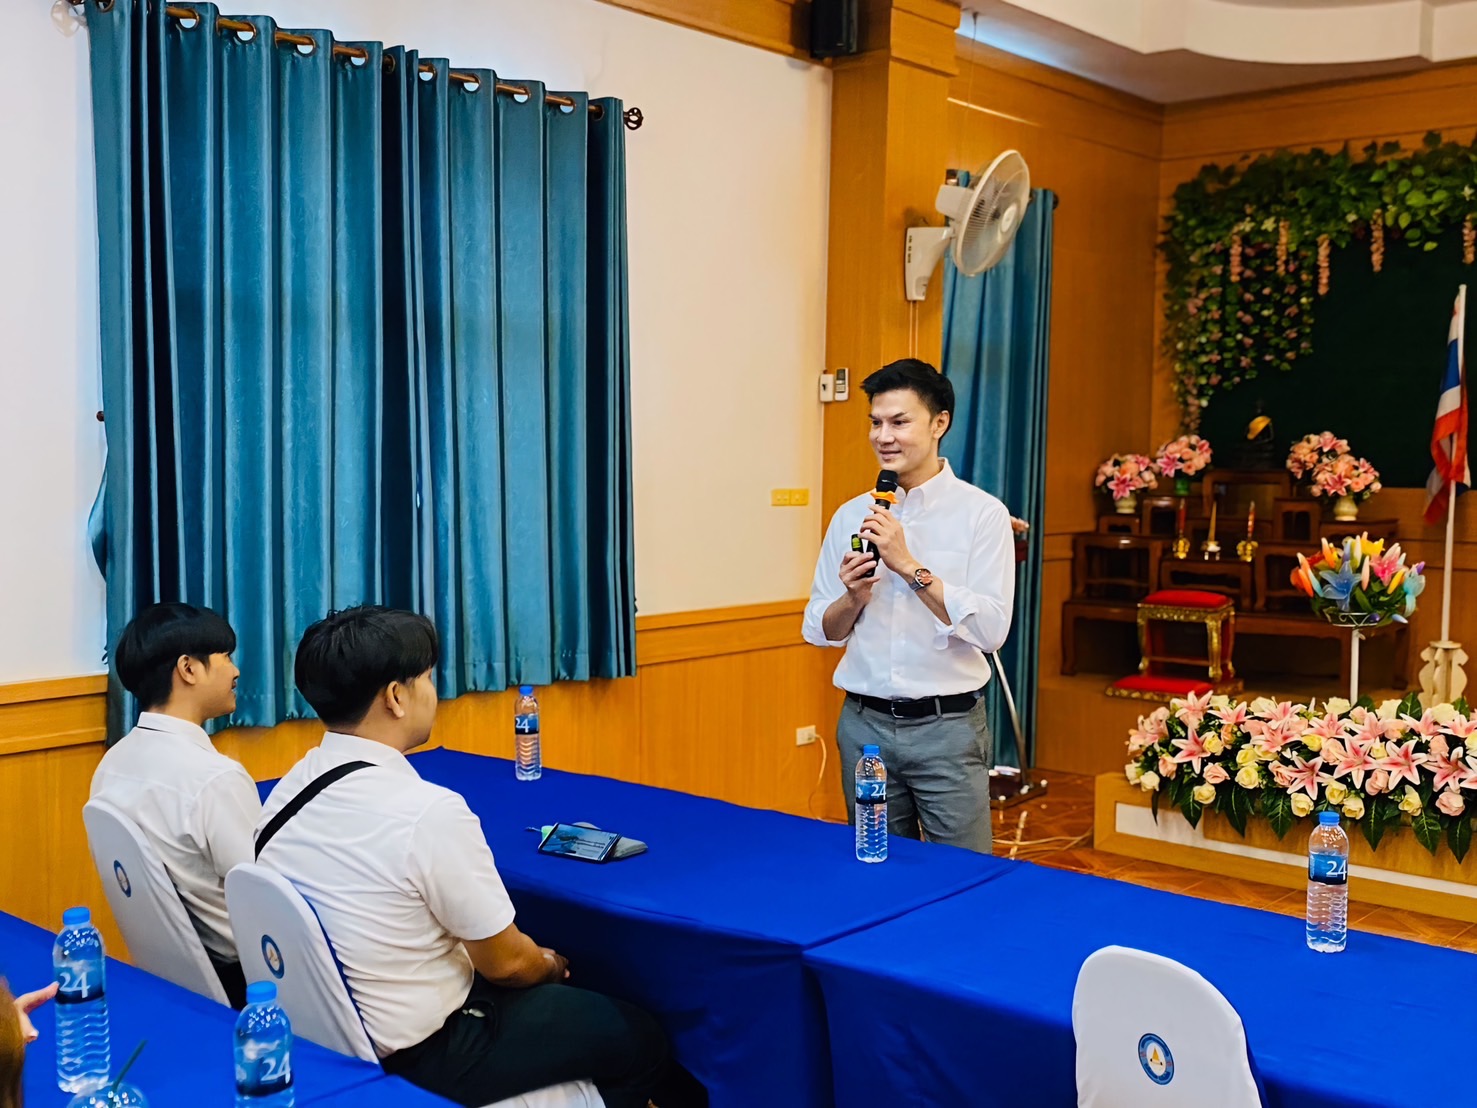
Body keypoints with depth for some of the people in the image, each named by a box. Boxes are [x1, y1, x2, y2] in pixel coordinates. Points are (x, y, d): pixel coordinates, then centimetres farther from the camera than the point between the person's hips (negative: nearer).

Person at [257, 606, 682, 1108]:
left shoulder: (287, 790, -4)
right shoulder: (428, 812, -28)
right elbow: (504, 960, -17)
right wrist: (552, 967, 7)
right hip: (419, 1057, -8)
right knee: (640, 1037, 10)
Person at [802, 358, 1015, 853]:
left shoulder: (982, 513, -6)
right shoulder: (851, 515, 6)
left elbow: (991, 629, -15)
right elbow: (819, 629, 10)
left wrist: (908, 565, -18)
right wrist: (853, 597, -11)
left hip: (947, 726, -4)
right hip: (865, 724, 4)